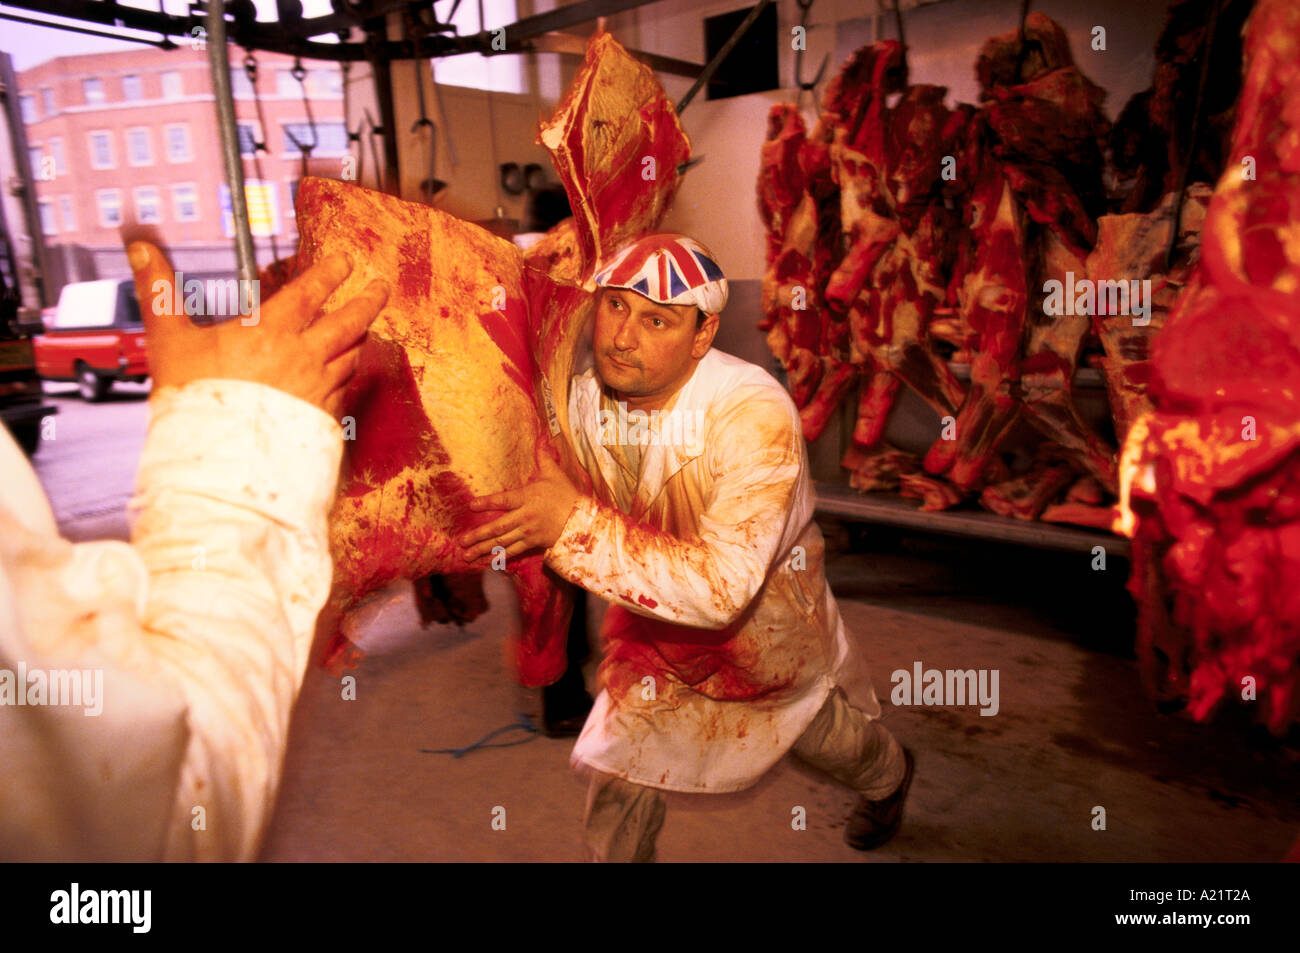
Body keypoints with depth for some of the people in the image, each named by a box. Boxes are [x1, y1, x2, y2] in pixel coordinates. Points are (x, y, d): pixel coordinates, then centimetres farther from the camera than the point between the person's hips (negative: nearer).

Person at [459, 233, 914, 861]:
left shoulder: (755, 414, -37)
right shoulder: (584, 400, -18)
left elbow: (723, 588, -43)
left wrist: (573, 524, -46)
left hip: (765, 617, -3)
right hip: (656, 625, 3)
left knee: (822, 734, 26)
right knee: (621, 778, 9)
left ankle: (888, 775, 62)